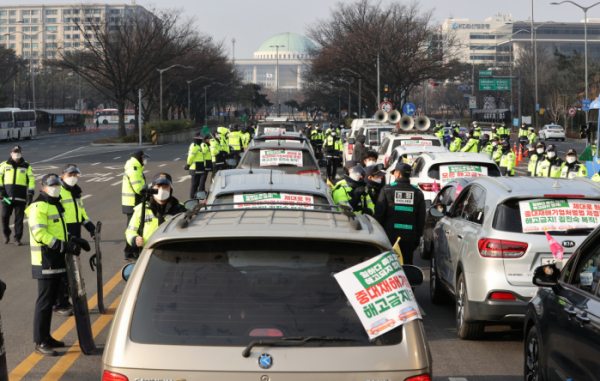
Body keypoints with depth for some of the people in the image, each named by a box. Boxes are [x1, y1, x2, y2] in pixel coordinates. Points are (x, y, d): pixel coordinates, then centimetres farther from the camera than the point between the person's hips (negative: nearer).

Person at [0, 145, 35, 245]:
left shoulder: (26, 166, 10)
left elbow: (31, 180, 9)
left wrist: (30, 193, 0)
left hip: (20, 198, 0)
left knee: (19, 218, -1)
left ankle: (17, 238, 7)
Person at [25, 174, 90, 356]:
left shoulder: (56, 205, 18)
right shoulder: (39, 207, -14)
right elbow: (39, 233, -23)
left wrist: (75, 241, 15)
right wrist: (64, 246, -26)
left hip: (57, 262, 10)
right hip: (45, 262, -10)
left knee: (51, 300, 15)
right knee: (44, 301, -8)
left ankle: (46, 337, 24)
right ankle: (39, 343, -4)